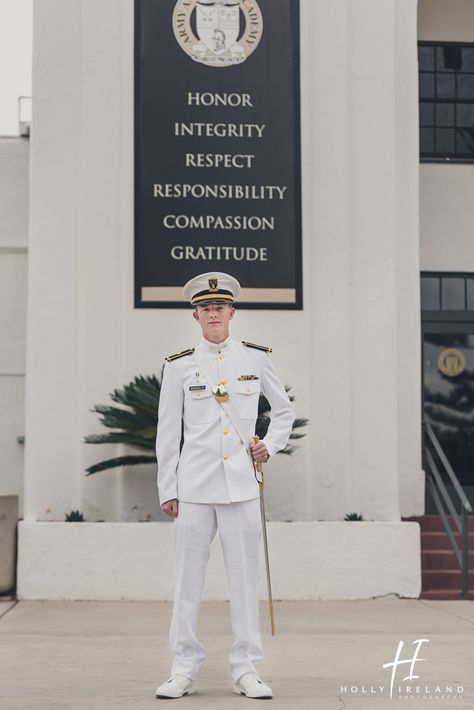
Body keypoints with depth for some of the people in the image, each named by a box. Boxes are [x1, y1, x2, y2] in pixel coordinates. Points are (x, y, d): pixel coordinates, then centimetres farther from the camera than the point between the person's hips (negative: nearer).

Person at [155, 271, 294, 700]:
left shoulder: (256, 358, 6)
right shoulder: (179, 367, 3)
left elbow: (285, 412, 18)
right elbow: (167, 433, 5)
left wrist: (270, 446, 0)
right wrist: (167, 490, 3)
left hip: (242, 484, 1)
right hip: (194, 486, 0)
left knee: (245, 578, 3)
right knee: (188, 578, 2)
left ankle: (246, 669, 11)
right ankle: (184, 669, 11)